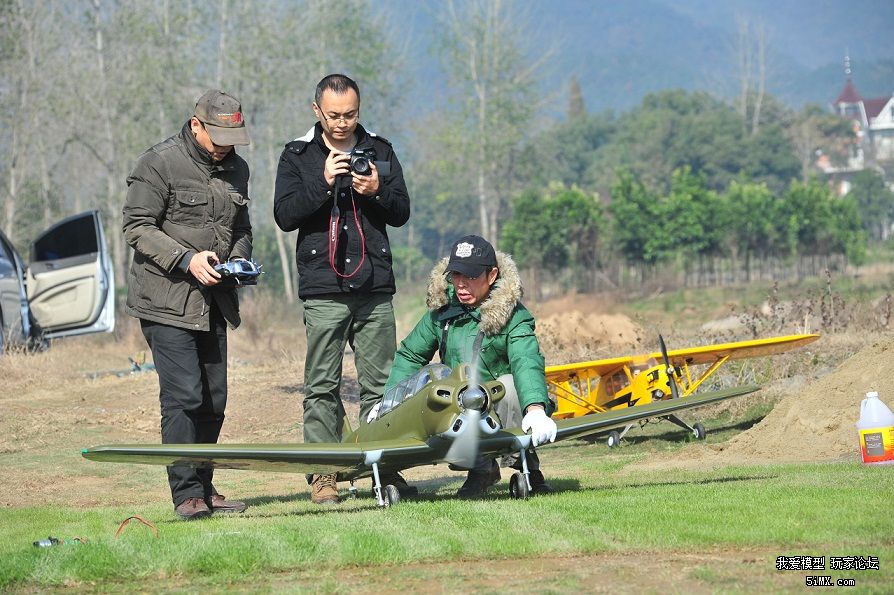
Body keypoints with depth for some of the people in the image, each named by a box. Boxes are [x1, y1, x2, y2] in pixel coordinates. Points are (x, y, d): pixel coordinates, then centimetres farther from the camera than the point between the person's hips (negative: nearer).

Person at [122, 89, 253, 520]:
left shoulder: (236, 169, 12)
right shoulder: (159, 164, -8)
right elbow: (137, 227, -10)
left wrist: (239, 259, 1)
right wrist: (186, 259, -20)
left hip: (213, 303, 7)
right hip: (167, 302, -7)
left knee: (214, 400, 7)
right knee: (183, 396, -12)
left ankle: (203, 488, 17)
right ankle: (186, 493, -9)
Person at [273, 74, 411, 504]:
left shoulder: (379, 151, 12)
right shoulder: (297, 156, 6)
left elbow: (401, 213, 11)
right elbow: (285, 215, -3)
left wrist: (377, 192, -9)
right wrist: (323, 183, -15)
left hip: (374, 288, 2)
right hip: (323, 290, -2)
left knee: (380, 383, 1)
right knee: (322, 386, -3)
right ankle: (323, 476, -1)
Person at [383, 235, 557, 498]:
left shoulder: (513, 316, -17)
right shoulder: (442, 309, -1)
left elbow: (526, 362, -36)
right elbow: (410, 355, 10)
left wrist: (535, 409, -54)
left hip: (507, 412, -4)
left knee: (509, 383, -35)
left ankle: (526, 466, -15)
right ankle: (481, 467, -7)